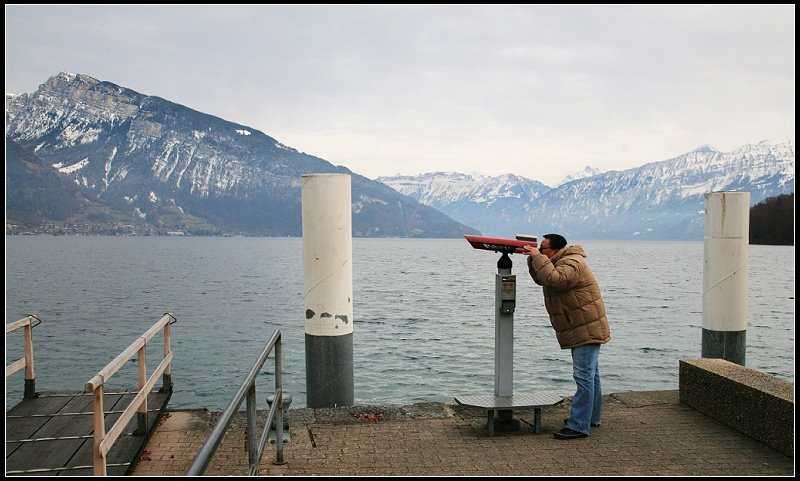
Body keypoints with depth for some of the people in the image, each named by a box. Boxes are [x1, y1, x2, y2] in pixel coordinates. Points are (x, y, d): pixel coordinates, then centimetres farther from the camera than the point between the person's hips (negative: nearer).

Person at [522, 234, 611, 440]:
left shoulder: (572, 263, -19)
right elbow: (542, 279, 23)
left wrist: (538, 257, -24)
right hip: (582, 330, 11)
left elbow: (554, 278, -35)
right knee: (590, 374, 19)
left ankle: (578, 426, -11)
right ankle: (592, 417, 31)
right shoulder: (561, 263, 15)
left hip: (587, 330, -11)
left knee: (584, 376, -11)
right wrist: (533, 260, 7)